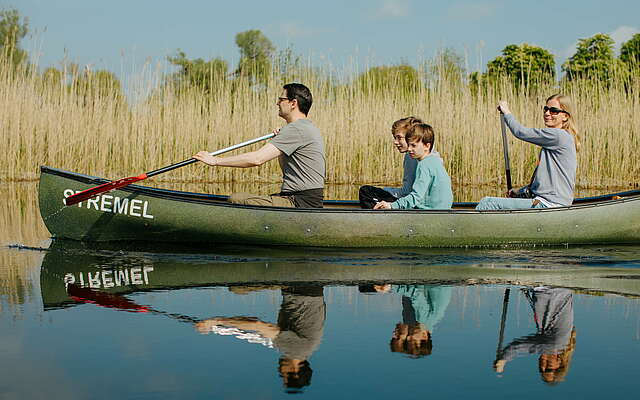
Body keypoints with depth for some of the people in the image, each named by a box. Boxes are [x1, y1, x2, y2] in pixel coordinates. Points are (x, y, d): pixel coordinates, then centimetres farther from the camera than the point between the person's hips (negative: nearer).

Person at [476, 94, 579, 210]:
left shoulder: (559, 136, -13)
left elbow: (521, 132, -11)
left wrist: (506, 112, 6)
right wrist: (520, 192, 21)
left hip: (547, 205, -11)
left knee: (488, 203, -12)